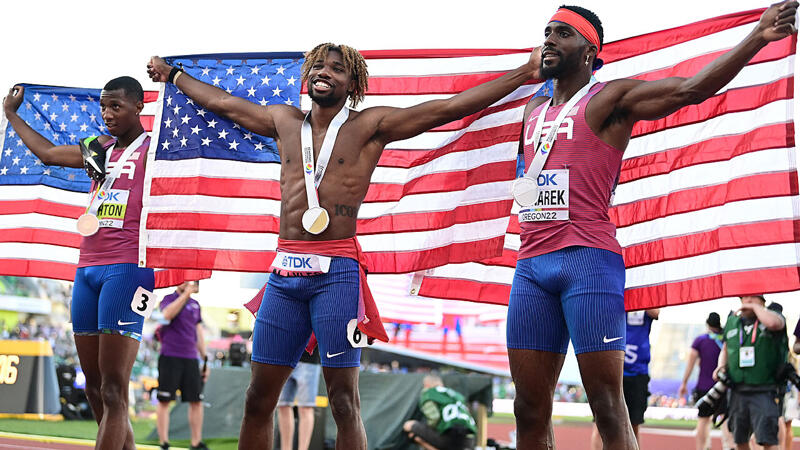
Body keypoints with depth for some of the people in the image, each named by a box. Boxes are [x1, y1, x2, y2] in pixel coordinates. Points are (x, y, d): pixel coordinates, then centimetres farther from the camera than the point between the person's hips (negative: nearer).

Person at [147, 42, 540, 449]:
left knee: (343, 400, -7)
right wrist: (172, 75, 44)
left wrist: (524, 74, -5)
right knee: (258, 399, 5)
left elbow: (448, 108, -1)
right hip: (284, 268, 5)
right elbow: (221, 102, 32)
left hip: (337, 271, -4)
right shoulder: (284, 122, 17)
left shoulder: (370, 126, 4)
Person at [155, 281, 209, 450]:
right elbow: (167, 314, -22)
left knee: (196, 401, 2)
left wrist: (205, 360, 17)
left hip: (191, 358, 5)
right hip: (170, 356, -5)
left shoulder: (195, 304, 17)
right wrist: (185, 294, -21)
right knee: (164, 401, -4)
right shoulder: (168, 299, 1)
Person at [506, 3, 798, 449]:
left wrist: (758, 38, -15)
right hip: (531, 265, 6)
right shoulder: (533, 111, 24)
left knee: (608, 406, -9)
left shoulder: (610, 98, 4)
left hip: (588, 260, -6)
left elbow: (691, 89, -7)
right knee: (530, 409, 3)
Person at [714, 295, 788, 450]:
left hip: (764, 392, -5)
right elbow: (725, 350, 27)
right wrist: (721, 365, 7)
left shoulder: (772, 315, -1)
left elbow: (773, 322, -27)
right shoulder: (732, 322, 14)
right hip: (738, 392, 5)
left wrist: (755, 306, -12)